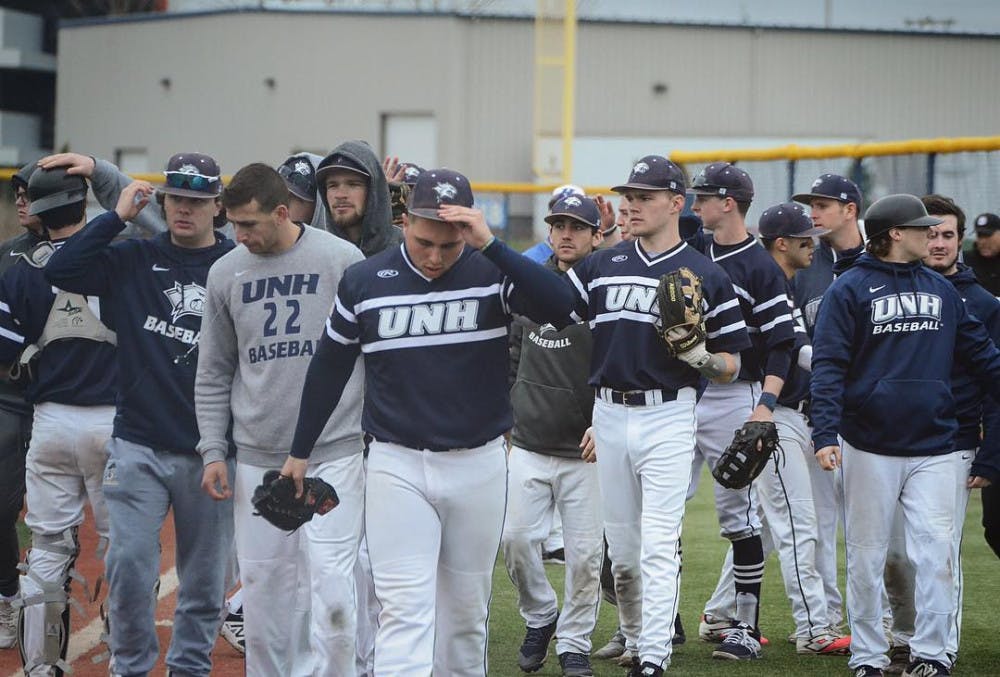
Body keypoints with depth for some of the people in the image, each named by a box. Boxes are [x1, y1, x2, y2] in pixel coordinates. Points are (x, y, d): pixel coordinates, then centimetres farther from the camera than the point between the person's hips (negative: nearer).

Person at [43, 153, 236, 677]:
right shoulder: (134, 260, 5)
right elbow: (60, 270, -7)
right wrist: (117, 217, -6)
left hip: (211, 451, 0)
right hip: (138, 447, 1)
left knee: (205, 576, 7)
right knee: (129, 565, -5)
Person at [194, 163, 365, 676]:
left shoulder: (343, 260, -3)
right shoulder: (225, 274, 6)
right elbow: (213, 374, 13)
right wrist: (213, 450, 5)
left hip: (334, 454, -3)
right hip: (258, 458, 3)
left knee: (330, 585, -11)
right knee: (263, 585, 5)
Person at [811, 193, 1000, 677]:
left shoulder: (941, 290, 13)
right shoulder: (850, 289, -2)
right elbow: (828, 366, -8)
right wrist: (825, 434, -19)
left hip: (933, 447, 3)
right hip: (870, 449, -3)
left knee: (936, 553, -4)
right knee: (867, 556, 3)